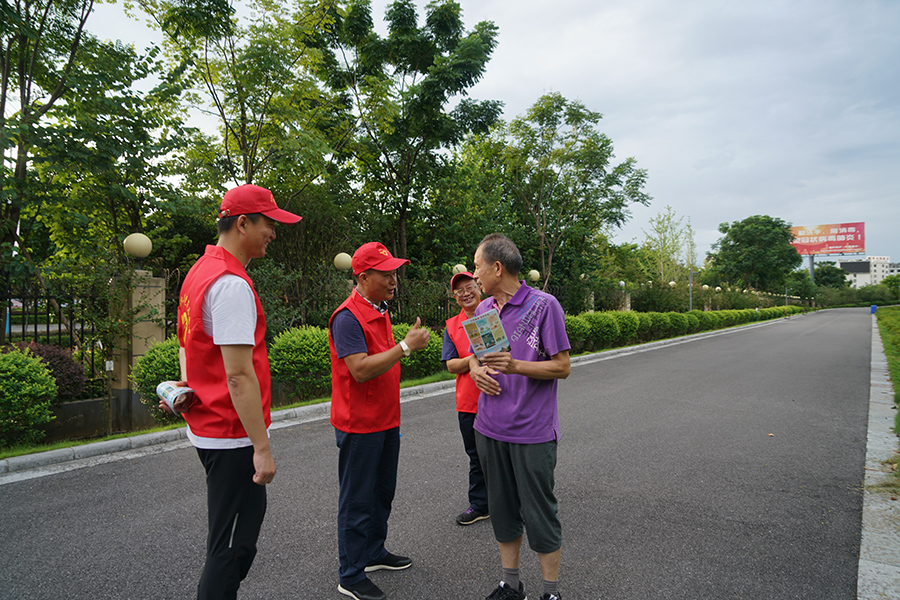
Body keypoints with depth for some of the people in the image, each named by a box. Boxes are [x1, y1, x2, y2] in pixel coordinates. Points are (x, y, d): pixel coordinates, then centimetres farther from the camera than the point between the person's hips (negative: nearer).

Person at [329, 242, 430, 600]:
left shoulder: (380, 311, 11)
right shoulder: (348, 317, -19)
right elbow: (360, 370, -28)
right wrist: (406, 346, -26)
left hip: (386, 422, 9)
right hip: (360, 426, -9)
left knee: (382, 493, 19)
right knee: (357, 500, 3)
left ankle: (374, 553, 37)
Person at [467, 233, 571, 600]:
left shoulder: (544, 305, -10)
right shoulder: (483, 309, 8)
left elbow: (561, 367, -10)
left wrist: (515, 366, -23)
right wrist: (476, 370, -5)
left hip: (533, 431, -5)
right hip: (490, 428, 6)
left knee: (539, 514, 6)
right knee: (502, 510, 16)